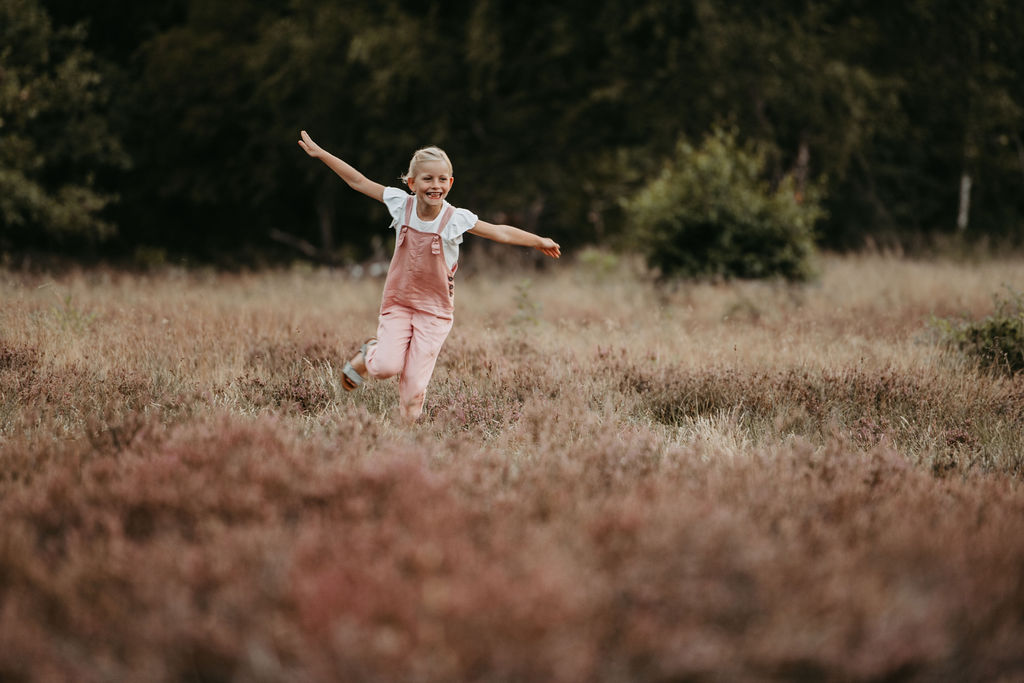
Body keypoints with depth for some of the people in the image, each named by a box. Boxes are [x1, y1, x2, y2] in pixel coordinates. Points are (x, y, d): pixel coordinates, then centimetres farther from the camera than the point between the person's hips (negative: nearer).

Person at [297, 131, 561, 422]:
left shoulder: (456, 219, -11)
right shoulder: (402, 205, -6)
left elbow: (500, 233, -6)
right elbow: (358, 181, 1)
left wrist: (538, 241, -10)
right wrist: (319, 153, 4)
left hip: (434, 310, -1)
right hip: (398, 303, 1)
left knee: (414, 382, -9)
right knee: (387, 367, -18)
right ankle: (368, 356, 16)